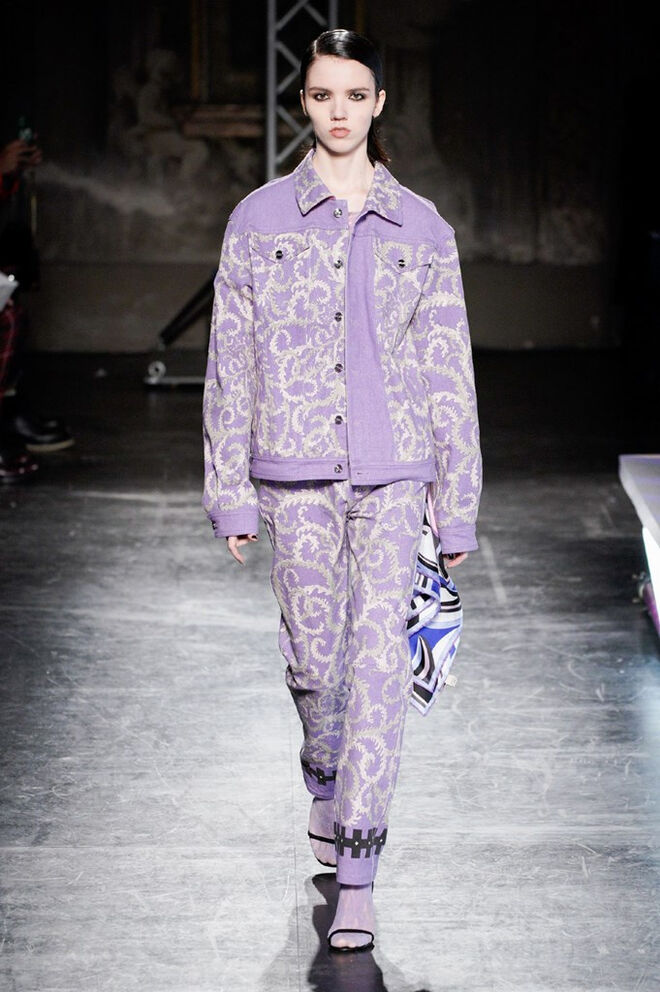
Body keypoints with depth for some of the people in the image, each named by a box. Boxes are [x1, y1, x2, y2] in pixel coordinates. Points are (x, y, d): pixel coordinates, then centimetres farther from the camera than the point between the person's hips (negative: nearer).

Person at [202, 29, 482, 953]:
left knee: (379, 652, -10)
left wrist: (459, 503, 5)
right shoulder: (259, 219, 4)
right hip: (296, 470, 1)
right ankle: (326, 780, 41)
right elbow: (231, 364, 5)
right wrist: (231, 494, 1)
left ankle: (356, 871, -8)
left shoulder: (421, 226, 5)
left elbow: (448, 369, 7)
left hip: (391, 470, 0)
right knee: (315, 655, 8)